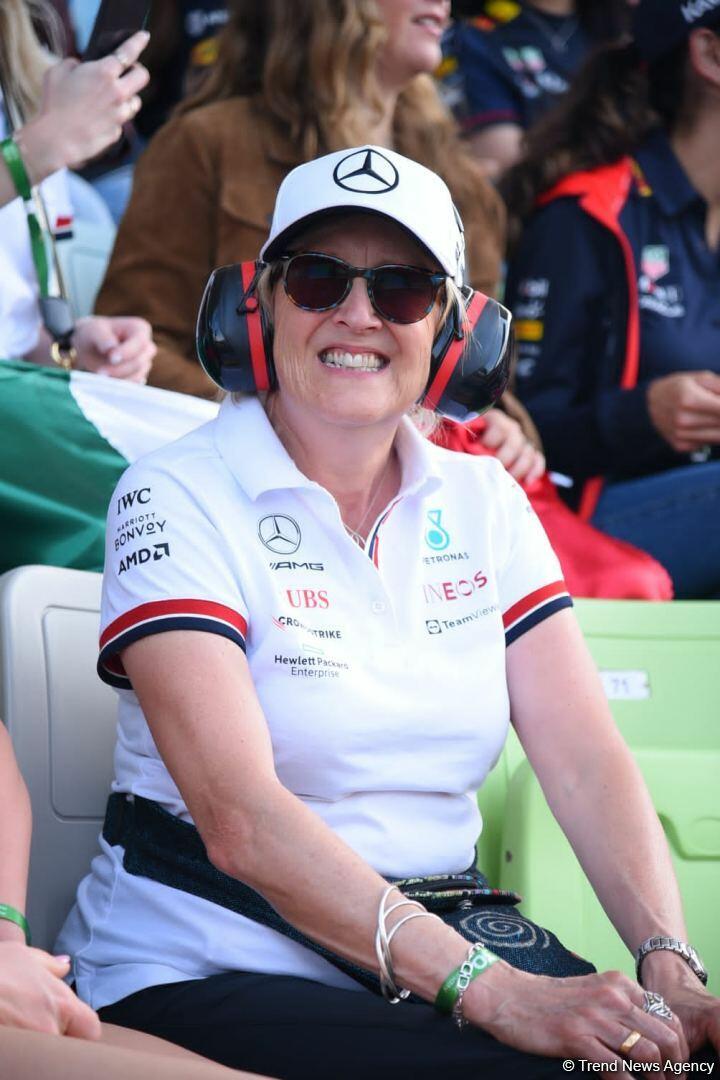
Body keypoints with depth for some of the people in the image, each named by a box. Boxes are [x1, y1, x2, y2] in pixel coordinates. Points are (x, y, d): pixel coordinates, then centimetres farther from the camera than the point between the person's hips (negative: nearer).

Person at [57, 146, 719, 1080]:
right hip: (214, 967, -5)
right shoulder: (176, 501, -6)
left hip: (449, 940, 5)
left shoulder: (483, 504, 12)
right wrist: (493, 993, -28)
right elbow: (242, 818, -19)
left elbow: (587, 762, 2)